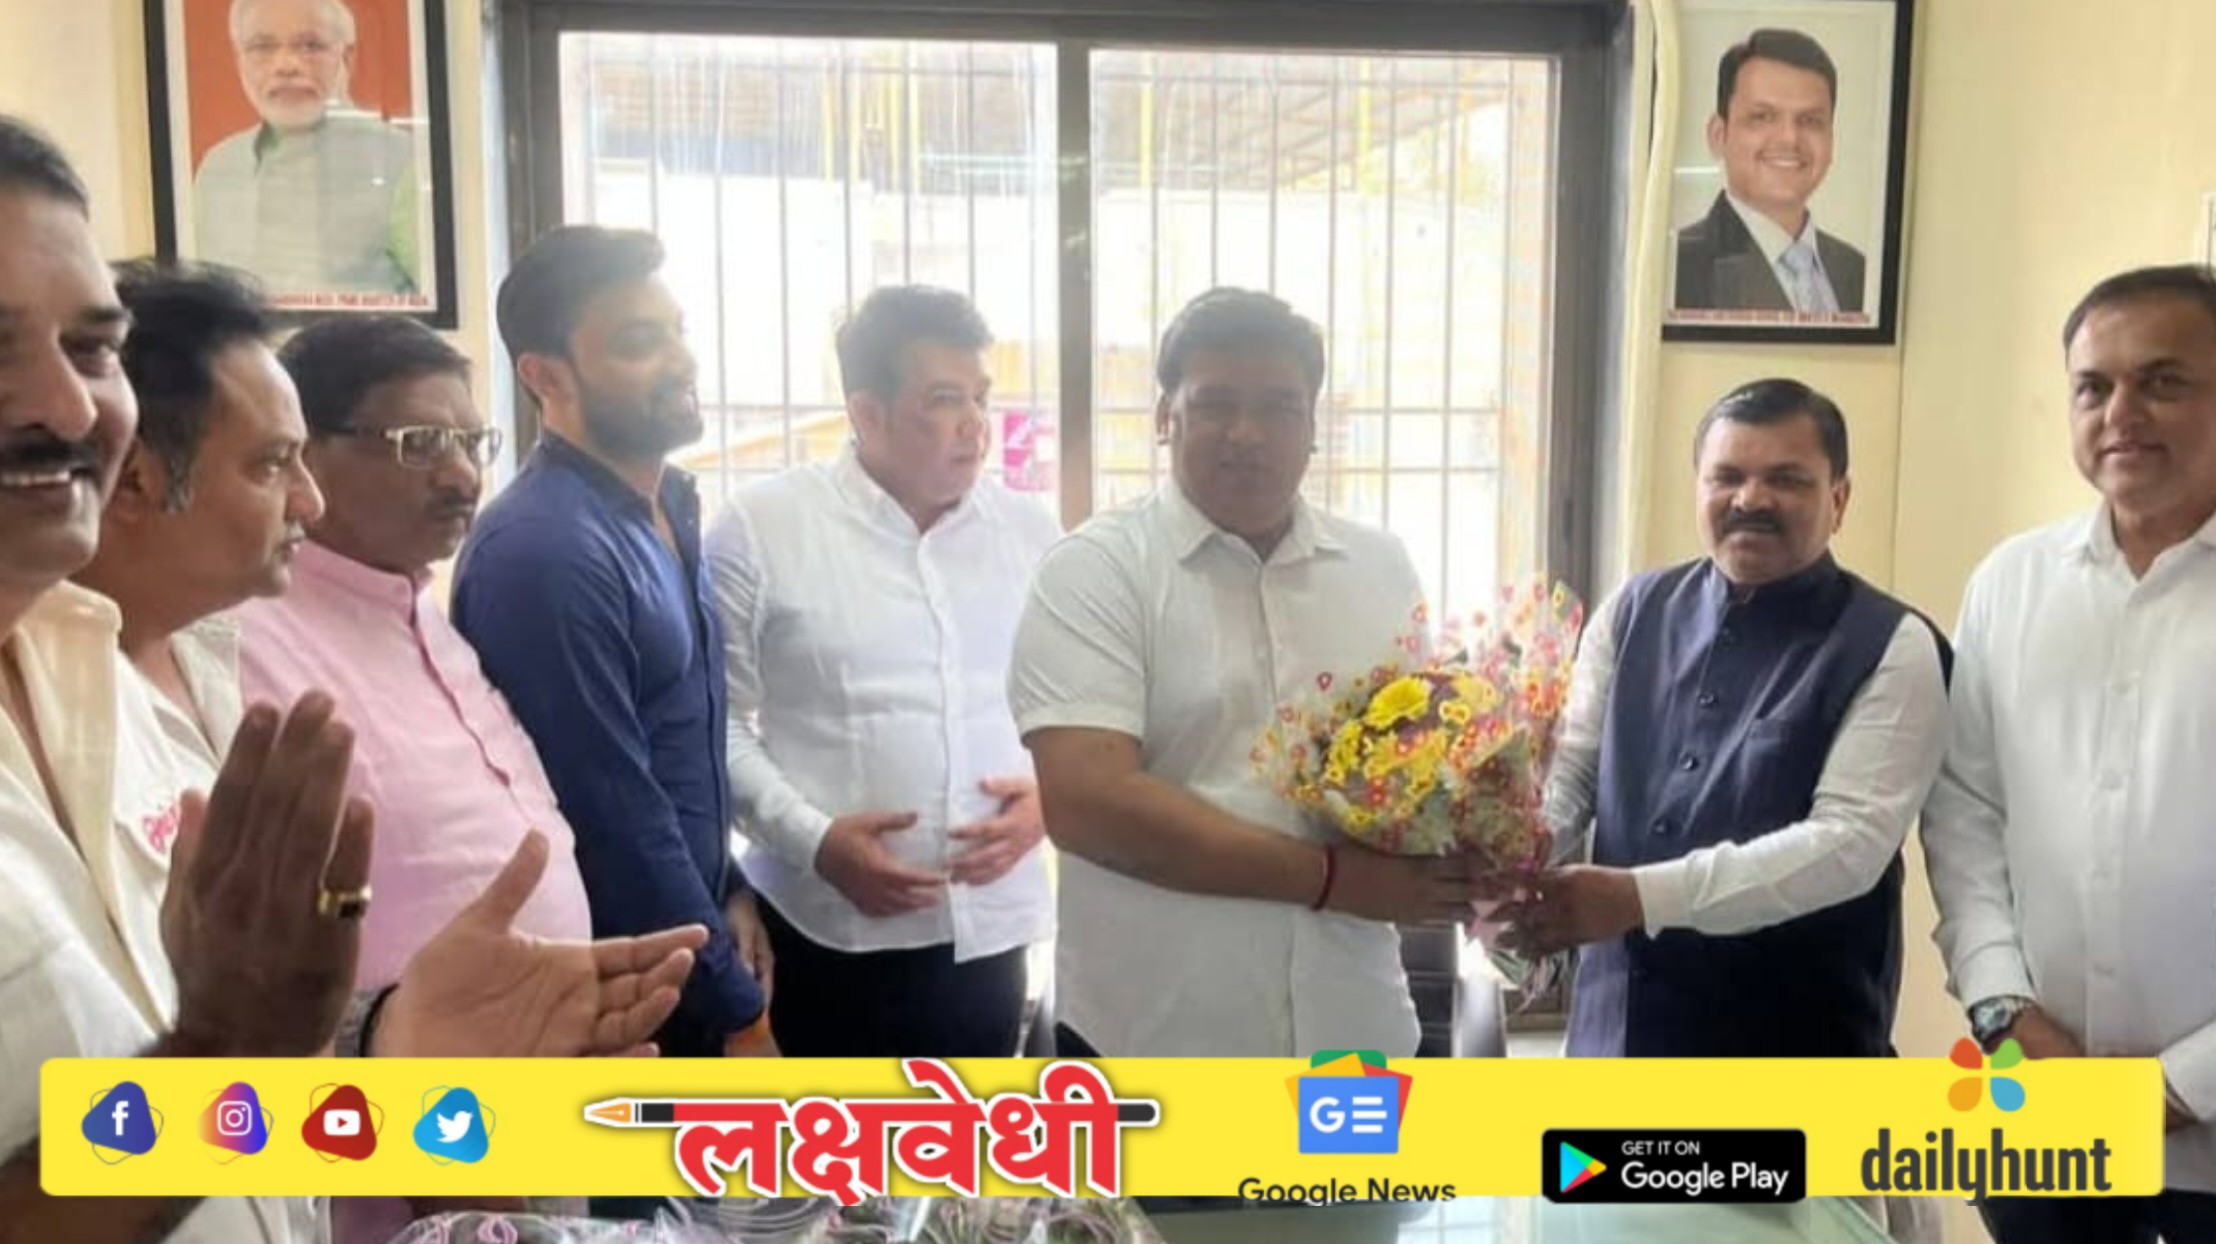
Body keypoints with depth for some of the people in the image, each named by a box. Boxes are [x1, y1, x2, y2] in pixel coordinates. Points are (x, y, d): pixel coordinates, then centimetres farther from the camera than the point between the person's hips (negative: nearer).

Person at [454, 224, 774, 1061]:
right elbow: (616, 817, -22)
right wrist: (738, 1007, -16)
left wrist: (728, 892, 7)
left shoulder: (670, 511, 6)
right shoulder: (541, 552, -22)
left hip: (686, 970, 8)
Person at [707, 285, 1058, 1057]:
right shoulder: (762, 528, -4)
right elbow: (717, 720, -4)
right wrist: (813, 839, -15)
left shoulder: (1031, 533, 7)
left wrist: (1047, 794, -6)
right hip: (824, 930, -3)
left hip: (988, 927, 4)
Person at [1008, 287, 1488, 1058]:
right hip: (1152, 1035, -4)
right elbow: (1084, 798, -19)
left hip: (1350, 1028, 5)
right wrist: (1331, 878, -17)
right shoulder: (1096, 570, -8)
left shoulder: (1382, 570, 7)